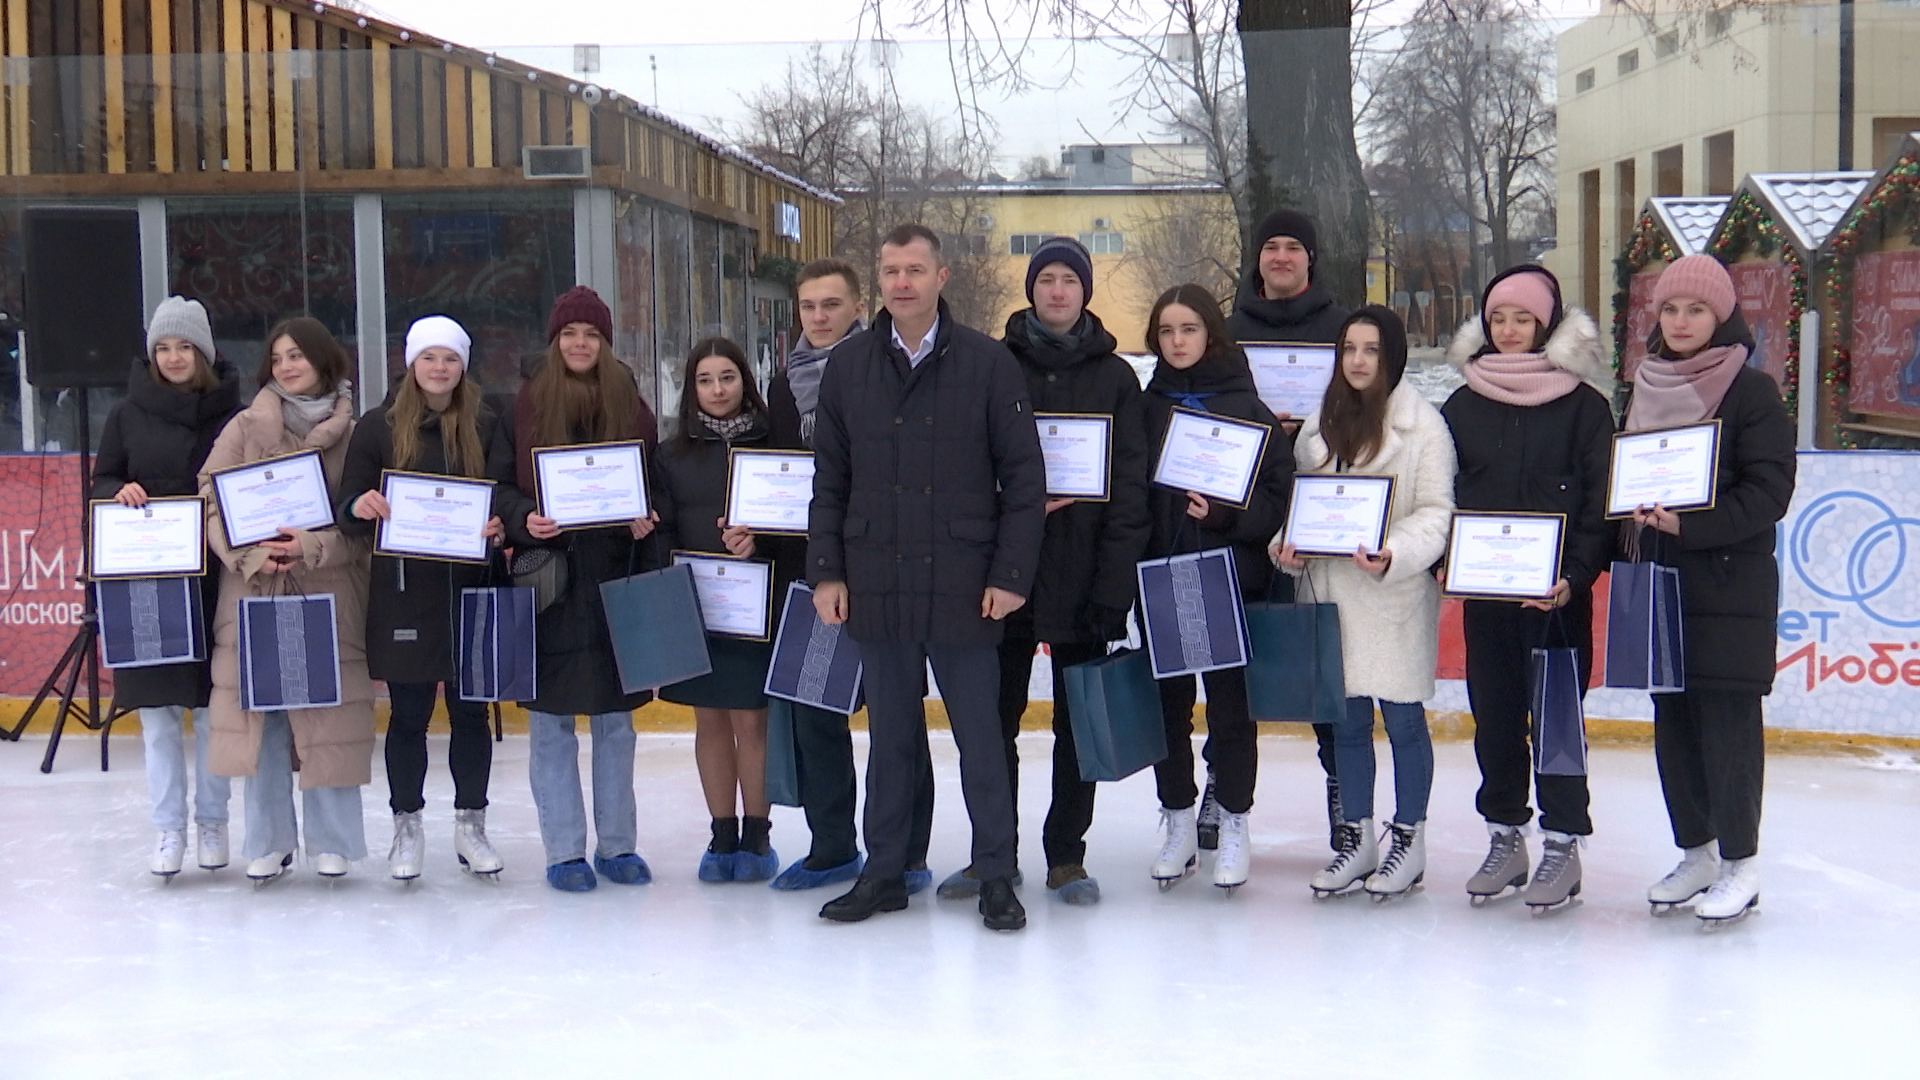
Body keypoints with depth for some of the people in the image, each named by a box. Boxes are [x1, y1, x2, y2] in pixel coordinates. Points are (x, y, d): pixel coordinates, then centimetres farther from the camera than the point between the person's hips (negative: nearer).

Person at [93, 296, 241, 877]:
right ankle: (169, 828, 14)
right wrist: (120, 492, -13)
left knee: (213, 711, 6)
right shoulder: (128, 414, 4)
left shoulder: (235, 415, -1)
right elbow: (100, 481, 9)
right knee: (157, 712, 5)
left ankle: (212, 823, 19)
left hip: (216, 581, -1)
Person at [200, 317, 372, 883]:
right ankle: (267, 842, 15)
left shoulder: (352, 434, 3)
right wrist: (251, 557, -13)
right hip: (253, 593, 1)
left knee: (327, 718, 2)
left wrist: (313, 548, -15)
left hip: (328, 596, -1)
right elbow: (211, 502, 1)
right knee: (259, 716, 4)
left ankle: (330, 839, 15)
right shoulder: (245, 428, 7)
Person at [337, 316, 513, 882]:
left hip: (470, 587, 1)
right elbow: (348, 505, 2)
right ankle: (407, 826, 18)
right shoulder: (379, 426, 2)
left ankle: (471, 824, 20)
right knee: (408, 714, 6)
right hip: (403, 590, -1)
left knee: (471, 711, 8)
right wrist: (360, 506, -21)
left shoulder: (487, 425, 5)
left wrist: (501, 525, -18)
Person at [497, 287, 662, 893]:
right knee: (551, 725, 1)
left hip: (616, 577, 2)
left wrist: (647, 519, -9)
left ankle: (617, 845, 18)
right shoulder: (525, 405, 2)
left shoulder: (632, 406, 8)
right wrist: (523, 520, -17)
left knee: (616, 723, 9)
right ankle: (564, 852, 9)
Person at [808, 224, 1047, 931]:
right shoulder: (849, 368, 7)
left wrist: (1011, 573, -7)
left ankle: (996, 877, 14)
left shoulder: (989, 365, -2)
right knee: (890, 735, 12)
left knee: (979, 734, 5)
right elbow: (829, 479, 10)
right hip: (877, 587, 3)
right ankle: (884, 872, 21)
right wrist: (826, 570, 3)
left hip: (963, 588, -3)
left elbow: (1023, 476, -1)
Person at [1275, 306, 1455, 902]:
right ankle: (1355, 838, 23)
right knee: (1345, 718, 11)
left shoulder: (1422, 424, -5)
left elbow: (1436, 512, -8)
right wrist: (1289, 545, -1)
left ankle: (1408, 840, 17)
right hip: (1332, 591, 5)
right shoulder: (1319, 425, 12)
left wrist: (1394, 554, -24)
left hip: (1397, 594, -5)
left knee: (1403, 717, 4)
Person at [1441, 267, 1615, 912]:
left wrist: (1574, 575, -16)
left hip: (1558, 591, -4)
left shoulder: (1585, 404, -2)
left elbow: (1600, 504, -5)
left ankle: (1563, 845, 11)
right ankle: (1505, 838, 22)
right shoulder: (1463, 405, 9)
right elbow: (1442, 496, 11)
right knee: (1493, 713, 9)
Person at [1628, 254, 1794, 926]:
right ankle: (1696, 852, 21)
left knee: (1728, 721, -4)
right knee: (1672, 721, 9)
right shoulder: (1646, 390, 12)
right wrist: (1639, 521, 3)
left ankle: (1740, 863, 7)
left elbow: (1769, 491, -12)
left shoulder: (1751, 392, -5)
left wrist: (1693, 525, -22)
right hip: (1659, 584, 6)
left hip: (1730, 587, -6)